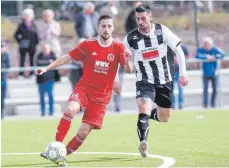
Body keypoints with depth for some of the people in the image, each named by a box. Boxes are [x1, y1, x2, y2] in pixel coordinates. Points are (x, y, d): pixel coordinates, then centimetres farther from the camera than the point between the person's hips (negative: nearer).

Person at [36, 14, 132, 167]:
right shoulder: (88, 45, -2)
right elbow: (67, 57, 4)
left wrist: (127, 61, -30)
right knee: (71, 110, -32)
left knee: (84, 132, -5)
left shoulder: (118, 48, -2)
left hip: (101, 97, 1)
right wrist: (47, 69, -4)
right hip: (84, 88, -1)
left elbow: (128, 71, -7)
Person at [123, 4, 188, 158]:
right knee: (144, 108, -28)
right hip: (145, 82, -2)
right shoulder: (131, 38, -10)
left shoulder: (162, 31, -10)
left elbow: (178, 50, -1)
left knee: (164, 118, 12)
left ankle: (149, 114, 44)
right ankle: (143, 143, -30)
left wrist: (183, 73, -5)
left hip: (164, 81, 2)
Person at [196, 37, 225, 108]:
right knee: (205, 89, -10)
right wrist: (206, 57, -26)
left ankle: (213, 103, 17)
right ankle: (205, 104, -9)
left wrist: (215, 57, -24)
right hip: (206, 74, -1)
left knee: (215, 89, 3)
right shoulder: (201, 50, -5)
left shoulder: (215, 49, -5)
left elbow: (222, 54, -13)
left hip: (214, 73, 1)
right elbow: (197, 56, -22)